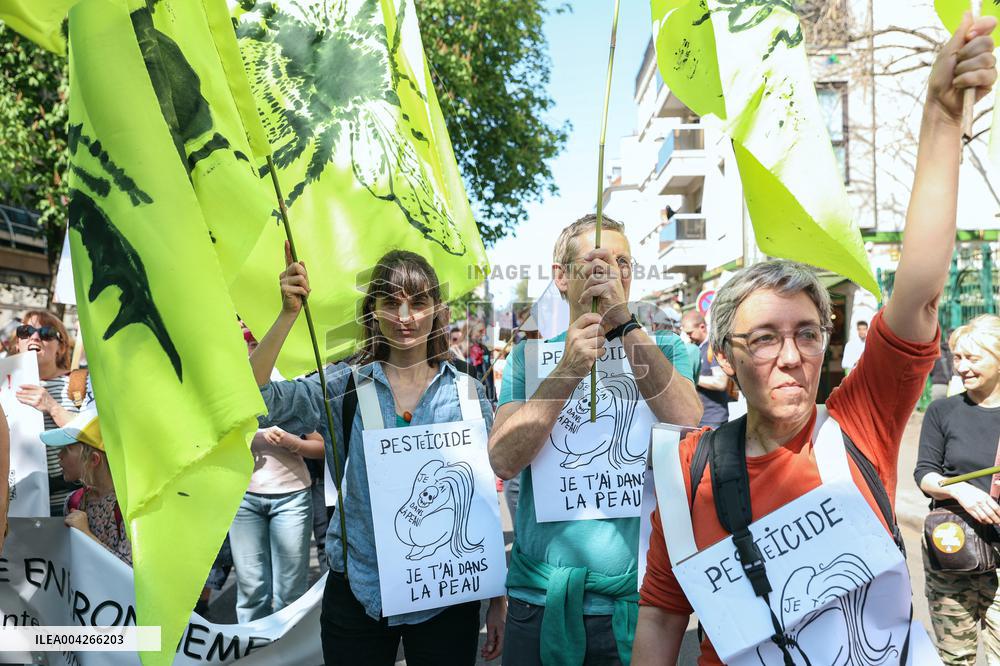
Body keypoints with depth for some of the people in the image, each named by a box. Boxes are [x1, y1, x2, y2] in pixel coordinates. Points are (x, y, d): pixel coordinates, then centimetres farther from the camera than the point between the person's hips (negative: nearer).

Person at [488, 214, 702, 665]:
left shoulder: (663, 351, 1)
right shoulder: (529, 356, 1)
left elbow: (688, 426, -19)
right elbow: (504, 461, -13)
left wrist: (624, 321, -24)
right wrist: (568, 371, -24)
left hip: (635, 597, 0)